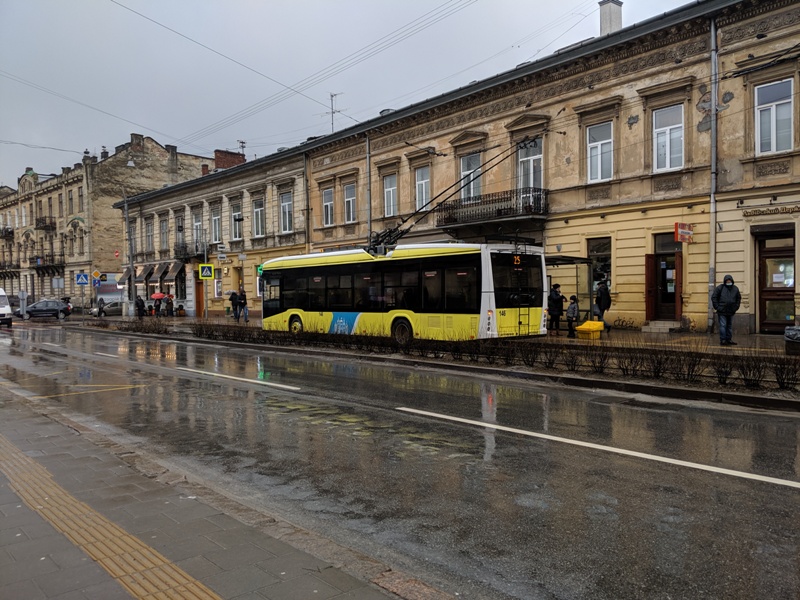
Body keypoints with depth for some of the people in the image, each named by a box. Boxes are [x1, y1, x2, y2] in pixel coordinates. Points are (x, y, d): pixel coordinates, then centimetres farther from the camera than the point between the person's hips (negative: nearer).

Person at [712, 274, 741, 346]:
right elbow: (714, 297, -3)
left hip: (731, 312, 5)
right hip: (722, 311, -5)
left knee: (730, 326, 10)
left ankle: (728, 340, 18)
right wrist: (717, 307, -8)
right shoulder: (720, 288, -4)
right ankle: (722, 340, -5)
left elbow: (738, 298, 22)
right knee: (723, 326, -7)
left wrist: (736, 307, 11)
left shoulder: (735, 289, 10)